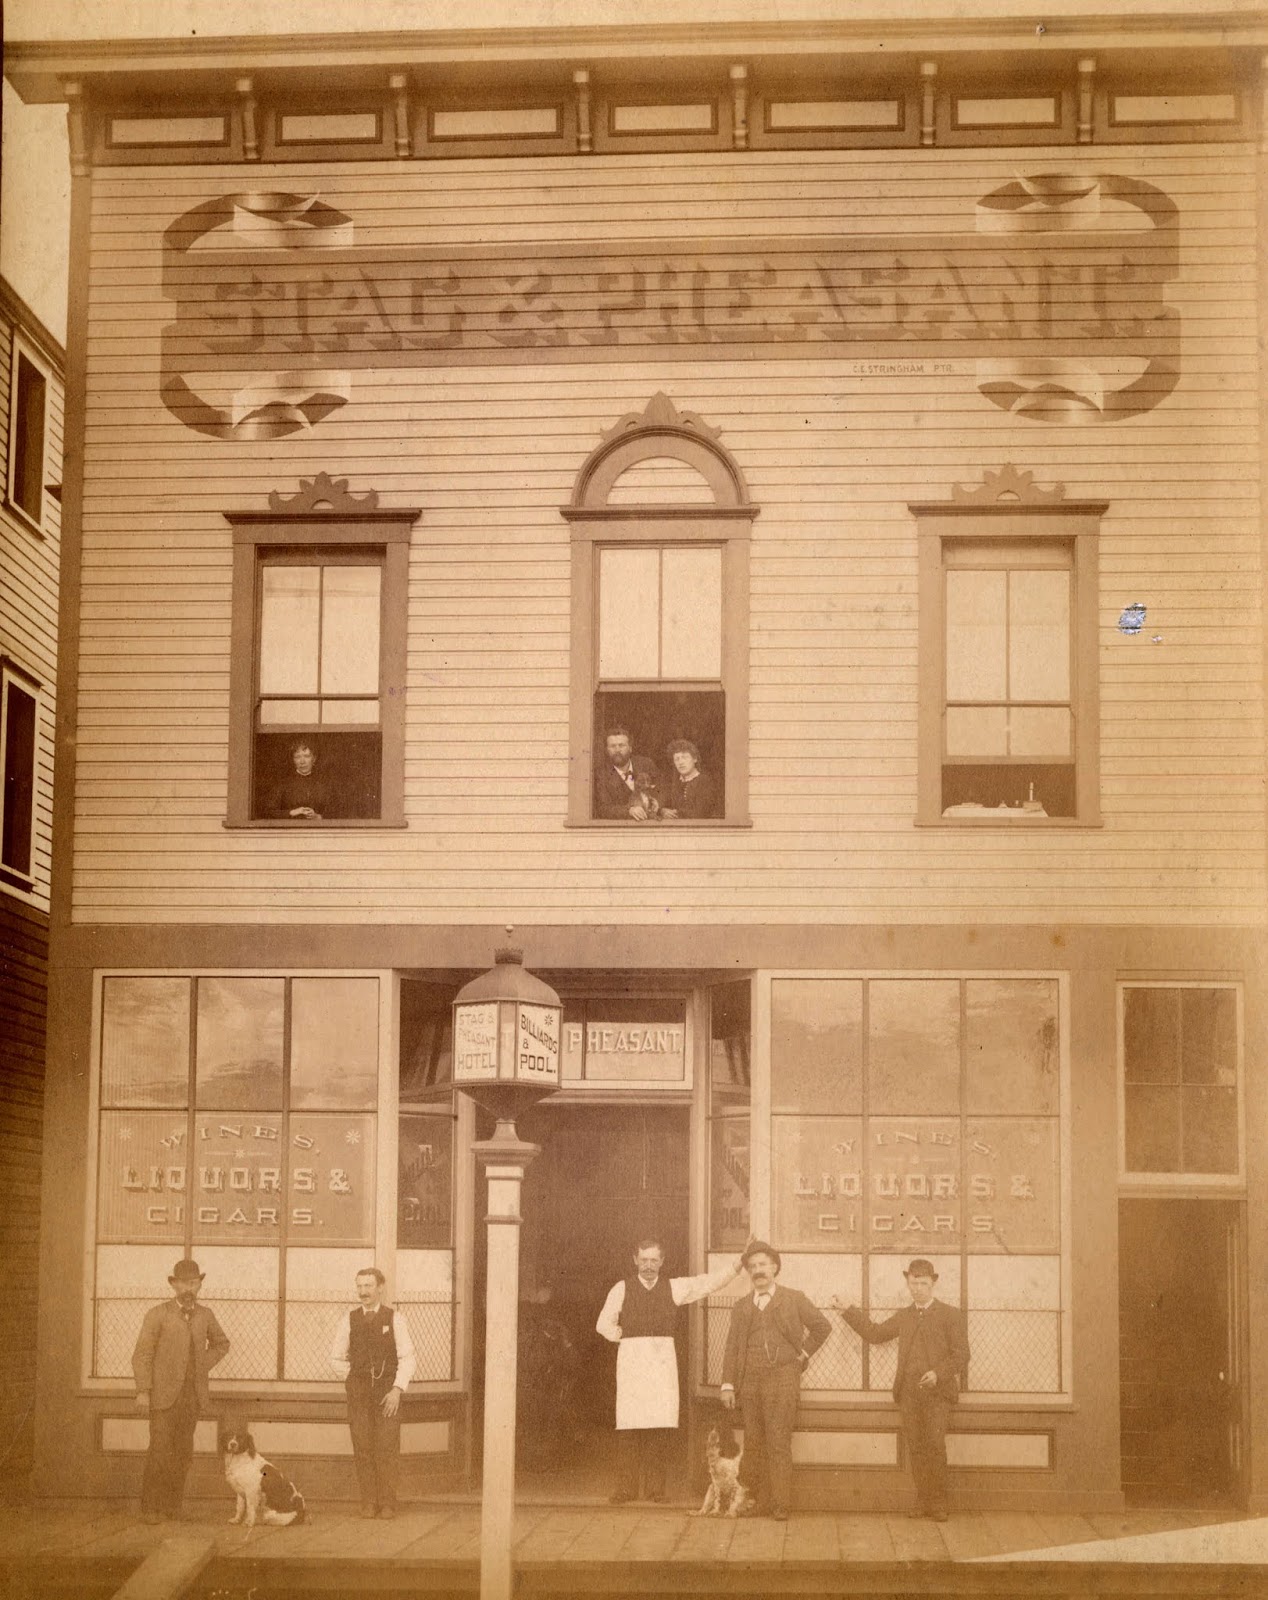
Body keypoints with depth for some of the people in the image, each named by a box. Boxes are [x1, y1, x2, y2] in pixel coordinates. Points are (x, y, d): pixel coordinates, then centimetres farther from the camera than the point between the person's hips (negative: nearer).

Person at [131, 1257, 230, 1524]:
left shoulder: (205, 1315, 10)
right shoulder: (157, 1314, -3)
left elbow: (221, 1343, 27)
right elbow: (142, 1354, -5)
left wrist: (204, 1364, 10)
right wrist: (143, 1391, -14)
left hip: (192, 1396, 4)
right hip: (164, 1394, -4)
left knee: (183, 1454, 4)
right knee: (160, 1451, -10)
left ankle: (172, 1505, 12)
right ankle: (149, 1508, -4)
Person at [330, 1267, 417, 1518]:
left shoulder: (394, 1320, 1)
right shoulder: (349, 1321, 6)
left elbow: (407, 1358, -2)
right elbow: (337, 1357, 16)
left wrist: (397, 1389, -12)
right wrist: (353, 1380, 7)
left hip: (388, 1391, -2)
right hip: (358, 1392, 2)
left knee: (387, 1448, -5)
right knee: (362, 1447, -1)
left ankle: (387, 1504, 0)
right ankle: (368, 1503, 5)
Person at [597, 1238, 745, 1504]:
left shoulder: (674, 1287, 12)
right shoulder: (622, 1288, 7)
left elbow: (707, 1282, 8)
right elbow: (605, 1324, 10)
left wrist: (739, 1263, 1)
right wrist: (626, 1338, 5)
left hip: (663, 1359, 2)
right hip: (632, 1360, -2)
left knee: (662, 1426, -5)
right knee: (629, 1425, -6)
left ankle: (655, 1486, 3)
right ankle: (626, 1488, -2)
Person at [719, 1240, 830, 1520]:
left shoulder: (793, 1299, 8)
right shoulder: (741, 1306, 14)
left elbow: (822, 1326, 15)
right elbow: (732, 1347, 11)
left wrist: (804, 1354, 8)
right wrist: (728, 1385, 3)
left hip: (782, 1378, -3)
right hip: (749, 1379, 3)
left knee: (779, 1442, -10)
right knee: (753, 1443, 1)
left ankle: (780, 1504, -8)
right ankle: (759, 1502, 6)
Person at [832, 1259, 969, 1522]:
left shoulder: (950, 1315, 4)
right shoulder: (903, 1317, 19)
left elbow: (961, 1354, -1)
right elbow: (875, 1333, 20)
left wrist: (938, 1373, -15)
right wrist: (847, 1310, 17)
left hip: (937, 1391, -4)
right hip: (908, 1392, 4)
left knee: (935, 1445, -13)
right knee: (916, 1448, 2)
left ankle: (937, 1503, -6)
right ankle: (923, 1501, 7)